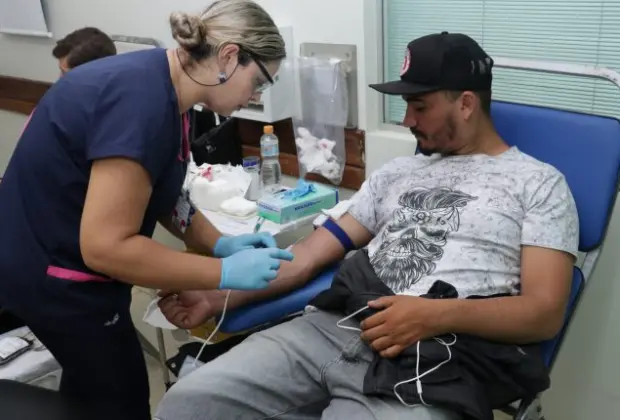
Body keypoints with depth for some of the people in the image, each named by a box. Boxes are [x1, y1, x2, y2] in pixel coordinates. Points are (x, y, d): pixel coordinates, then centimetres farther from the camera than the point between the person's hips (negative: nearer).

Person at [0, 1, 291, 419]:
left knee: (89, 378, 29)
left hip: (66, 256, 9)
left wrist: (222, 244, -4)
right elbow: (105, 246, -32)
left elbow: (162, 192, 8)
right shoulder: (142, 99, -31)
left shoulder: (161, 87, -1)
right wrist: (225, 273, -26)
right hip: (56, 273, -9)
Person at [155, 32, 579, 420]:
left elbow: (544, 312, -3)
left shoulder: (539, 182, 7)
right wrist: (217, 297, 8)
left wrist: (437, 315, -19)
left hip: (430, 365, -5)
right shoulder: (397, 172, 21)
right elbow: (311, 253, 17)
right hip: (334, 328, 6)